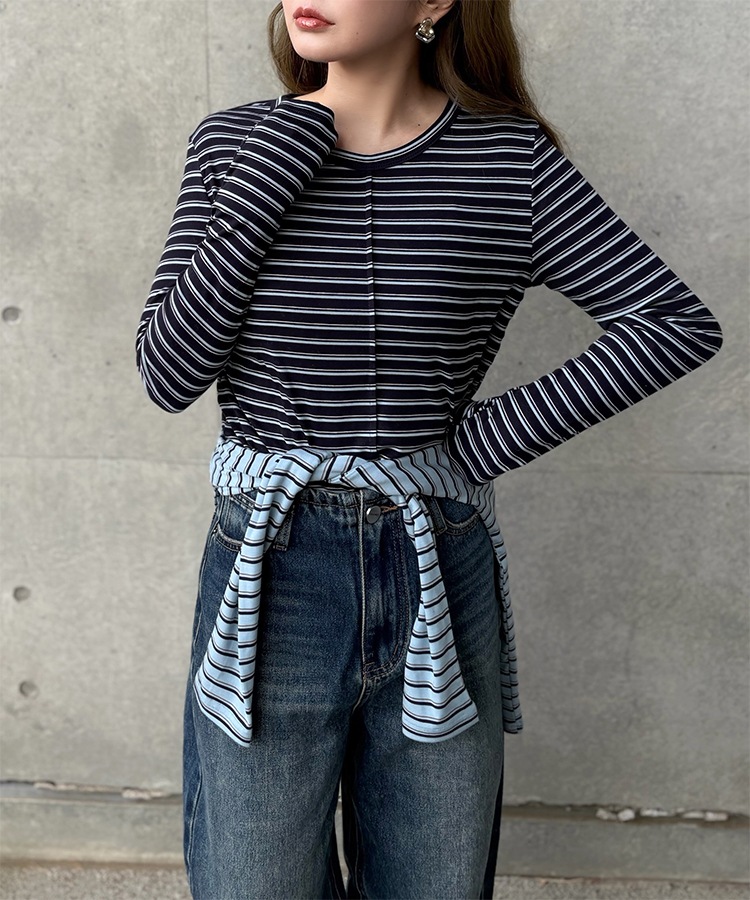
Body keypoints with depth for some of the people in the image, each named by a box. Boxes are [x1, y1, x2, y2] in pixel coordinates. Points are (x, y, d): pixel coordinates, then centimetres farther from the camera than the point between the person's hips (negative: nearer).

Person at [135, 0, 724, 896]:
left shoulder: (510, 160, -3)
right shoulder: (234, 145, 0)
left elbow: (678, 321, -2)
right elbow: (167, 373, -6)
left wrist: (504, 432, -7)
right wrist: (268, 177, -14)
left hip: (441, 584, 1)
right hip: (270, 582, 0)